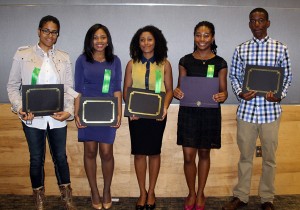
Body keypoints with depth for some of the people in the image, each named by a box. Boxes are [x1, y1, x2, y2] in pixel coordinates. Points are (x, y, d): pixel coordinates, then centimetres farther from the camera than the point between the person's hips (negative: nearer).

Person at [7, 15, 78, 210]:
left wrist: (68, 111, -13)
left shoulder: (64, 58, 4)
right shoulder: (22, 54, -2)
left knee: (60, 157, 13)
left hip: (58, 118, 2)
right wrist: (20, 108, -14)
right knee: (37, 159, 11)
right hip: (33, 118, -1)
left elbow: (69, 88, 3)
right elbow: (13, 86, 2)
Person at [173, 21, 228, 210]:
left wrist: (222, 96, -20)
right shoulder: (186, 61, 3)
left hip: (210, 113, 0)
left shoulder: (220, 63, 1)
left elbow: (223, 91, 2)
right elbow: (180, 87, 6)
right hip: (188, 112, 0)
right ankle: (191, 193, 23)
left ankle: (200, 194, 29)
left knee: (204, 153, 12)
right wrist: (177, 93, -16)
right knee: (188, 156, 1)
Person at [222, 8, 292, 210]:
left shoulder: (281, 48, 0)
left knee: (269, 157, 10)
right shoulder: (241, 49, 4)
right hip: (247, 109, 1)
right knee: (245, 155, 12)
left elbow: (287, 77, 5)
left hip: (271, 111, -1)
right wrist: (240, 93, -11)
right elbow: (234, 76, 8)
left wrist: (279, 95, -13)